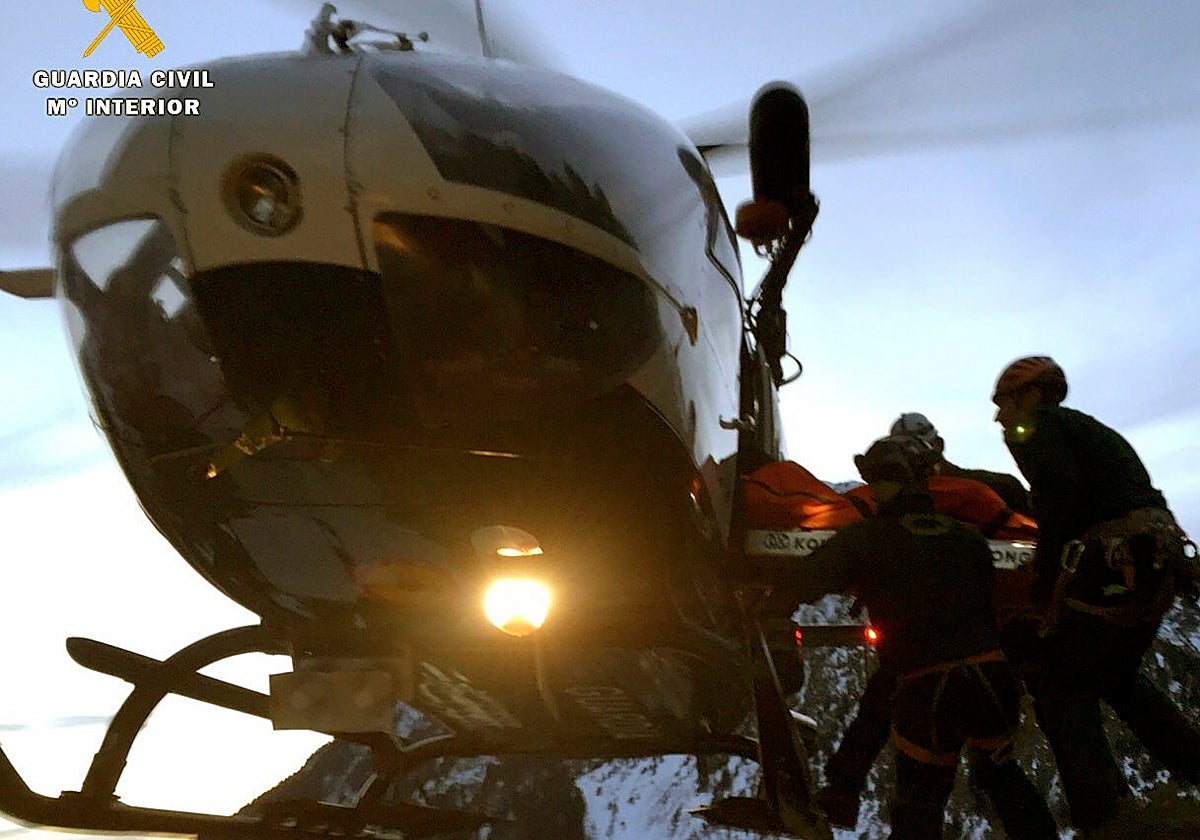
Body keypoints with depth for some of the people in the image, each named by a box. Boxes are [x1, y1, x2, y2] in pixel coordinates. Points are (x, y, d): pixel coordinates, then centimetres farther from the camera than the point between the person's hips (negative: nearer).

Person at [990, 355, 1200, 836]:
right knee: (1117, 677, 26)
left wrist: (1044, 578, -7)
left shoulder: (1034, 425, 0)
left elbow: (1059, 495, -15)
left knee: (1061, 687, 0)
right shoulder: (1089, 427, 27)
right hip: (1160, 561, 9)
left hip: (1114, 566, -9)